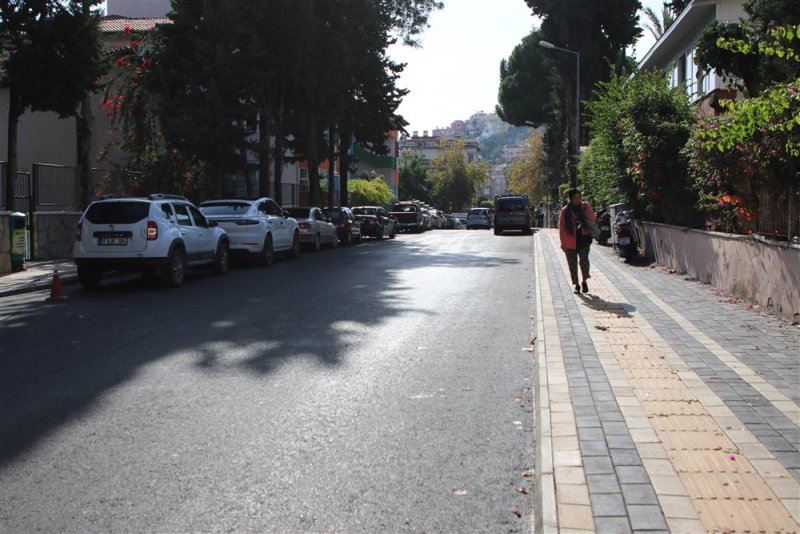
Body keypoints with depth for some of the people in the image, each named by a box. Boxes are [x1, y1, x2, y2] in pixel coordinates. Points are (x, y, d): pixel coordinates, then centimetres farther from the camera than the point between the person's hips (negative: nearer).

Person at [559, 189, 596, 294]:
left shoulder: (585, 206, 4)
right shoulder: (565, 211, -3)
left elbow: (593, 218, 2)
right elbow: (561, 228, -2)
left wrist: (583, 211, -15)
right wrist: (563, 243, -5)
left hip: (583, 239, 1)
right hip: (570, 241, 0)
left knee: (584, 260, -11)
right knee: (572, 264, 4)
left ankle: (584, 281, 10)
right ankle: (576, 284, 19)